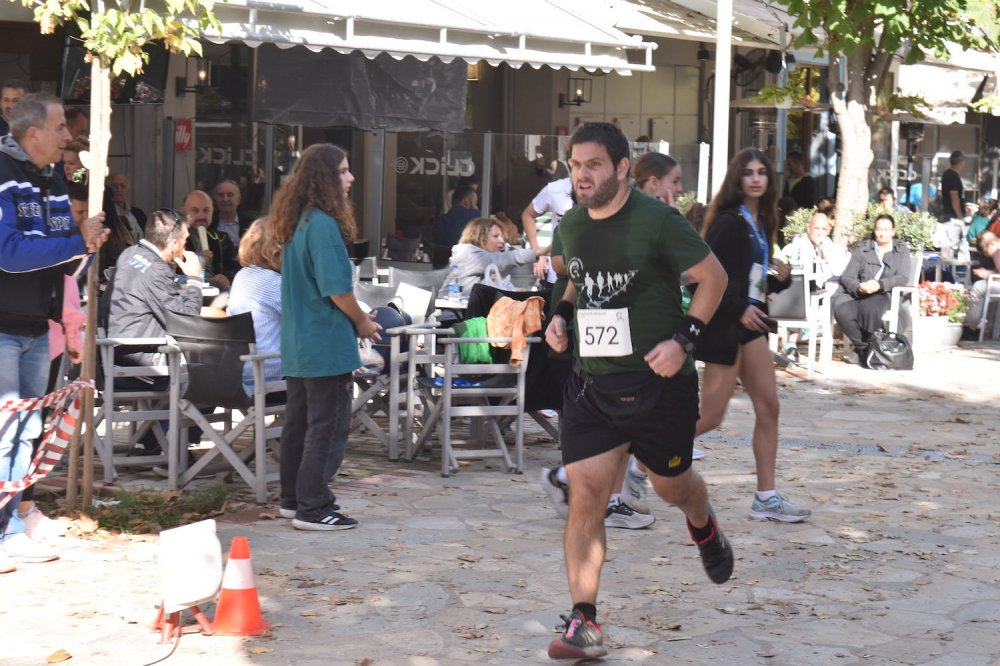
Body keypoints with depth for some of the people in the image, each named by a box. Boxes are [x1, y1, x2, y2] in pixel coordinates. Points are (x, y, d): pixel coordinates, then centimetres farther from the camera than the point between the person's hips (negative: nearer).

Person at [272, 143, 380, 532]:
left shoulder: (298, 222, 10)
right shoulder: (323, 224, -19)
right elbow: (337, 288, -21)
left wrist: (355, 318, 16)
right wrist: (362, 322, -4)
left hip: (297, 344, 9)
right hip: (327, 345, -9)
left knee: (299, 421, 17)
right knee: (327, 426, -3)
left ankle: (294, 496, 27)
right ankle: (313, 508, 0)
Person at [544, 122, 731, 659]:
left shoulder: (658, 222, -14)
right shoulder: (570, 226, 5)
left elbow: (713, 276, -6)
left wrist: (683, 339, -16)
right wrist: (562, 314, 6)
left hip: (658, 380, -4)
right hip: (591, 381, 4)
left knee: (670, 483, 16)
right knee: (585, 493, -9)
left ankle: (704, 528, 54)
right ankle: (584, 623, -6)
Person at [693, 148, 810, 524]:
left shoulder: (761, 222, 12)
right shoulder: (729, 222, -14)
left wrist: (780, 278, 0)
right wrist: (739, 309, -25)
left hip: (748, 323, 9)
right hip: (724, 323, -9)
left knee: (768, 407, 5)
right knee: (711, 415, -6)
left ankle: (766, 498, 8)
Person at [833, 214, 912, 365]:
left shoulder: (901, 250, 13)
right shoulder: (862, 249, 16)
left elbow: (903, 277, -2)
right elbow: (847, 276, 6)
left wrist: (880, 284, -20)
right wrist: (858, 287, -18)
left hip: (885, 295, -2)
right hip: (859, 294, 2)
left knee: (870, 308, -38)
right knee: (841, 309, -32)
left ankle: (862, 350, -18)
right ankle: (863, 347, -17)